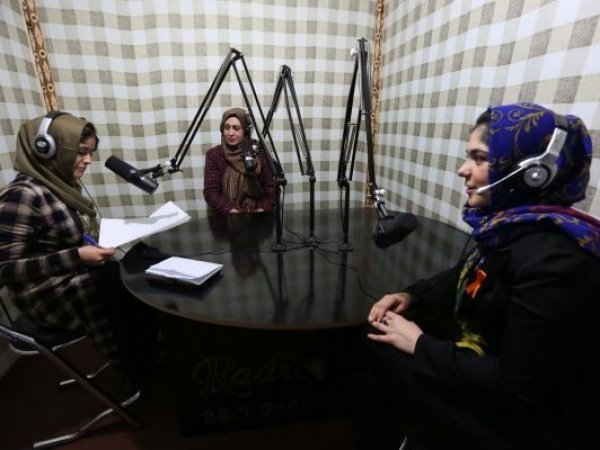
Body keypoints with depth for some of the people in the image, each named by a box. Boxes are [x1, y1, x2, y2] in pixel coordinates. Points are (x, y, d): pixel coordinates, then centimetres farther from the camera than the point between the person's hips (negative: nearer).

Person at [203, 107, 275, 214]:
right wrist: (232, 211, -17)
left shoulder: (260, 153, 2)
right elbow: (211, 192, -3)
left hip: (257, 213, 1)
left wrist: (262, 210, -17)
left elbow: (271, 188, 0)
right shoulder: (214, 155, 2)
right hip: (226, 216, 0)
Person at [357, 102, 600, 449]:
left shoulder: (552, 259, -31)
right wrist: (411, 296, -4)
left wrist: (421, 345, -20)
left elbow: (518, 388, -28)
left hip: (533, 419, -7)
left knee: (392, 359, -12)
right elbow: (465, 277, 11)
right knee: (381, 340, 1)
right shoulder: (510, 223, -4)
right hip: (489, 360, 7)